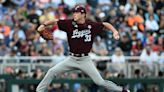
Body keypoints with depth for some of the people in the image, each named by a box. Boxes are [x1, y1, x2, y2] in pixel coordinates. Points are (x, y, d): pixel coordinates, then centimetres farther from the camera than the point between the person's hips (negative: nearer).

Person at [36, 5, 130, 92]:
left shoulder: (92, 25, -7)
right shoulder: (70, 24, -7)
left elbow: (106, 24, 6)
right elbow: (54, 22, -6)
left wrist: (115, 31, -9)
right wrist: (44, 25, -23)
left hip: (85, 60, -2)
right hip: (72, 59, 2)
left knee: (100, 82, -6)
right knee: (52, 72, -9)